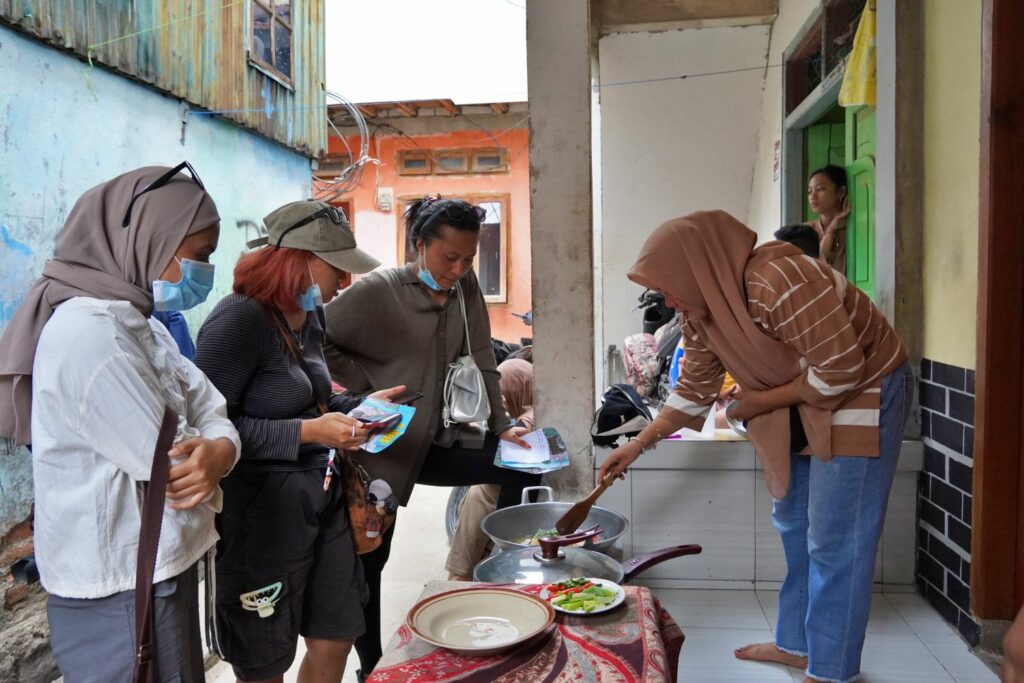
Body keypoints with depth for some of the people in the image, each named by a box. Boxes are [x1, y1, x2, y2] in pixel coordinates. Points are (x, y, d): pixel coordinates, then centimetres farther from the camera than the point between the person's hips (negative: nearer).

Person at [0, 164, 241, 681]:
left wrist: (218, 451, -19)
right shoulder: (90, 332, -24)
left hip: (160, 570, 9)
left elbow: (210, 413, 1)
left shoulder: (138, 323, 7)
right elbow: (169, 467, -24)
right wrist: (202, 466, -4)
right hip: (122, 594, -9)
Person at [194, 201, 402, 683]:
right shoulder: (239, 320, -18)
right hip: (264, 511, -8)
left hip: (322, 499, 8)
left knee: (335, 641, 18)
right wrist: (306, 432, -24)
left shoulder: (309, 317, 7)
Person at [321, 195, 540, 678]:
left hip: (435, 439, 6)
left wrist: (502, 424, -2)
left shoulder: (467, 287, 0)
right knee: (369, 558, 3)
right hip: (382, 448, -6)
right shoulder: (377, 291, -16)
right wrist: (367, 386, -17)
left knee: (523, 465, 1)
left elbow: (480, 363, 4)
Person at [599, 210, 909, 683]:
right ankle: (797, 643, 31)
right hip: (797, 401, 9)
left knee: (835, 541, -4)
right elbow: (694, 390, 3)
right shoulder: (701, 313, -7)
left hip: (862, 389, -8)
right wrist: (638, 444, -1)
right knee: (793, 525, 15)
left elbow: (842, 370, -30)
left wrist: (760, 401, -20)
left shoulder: (779, 283, -34)